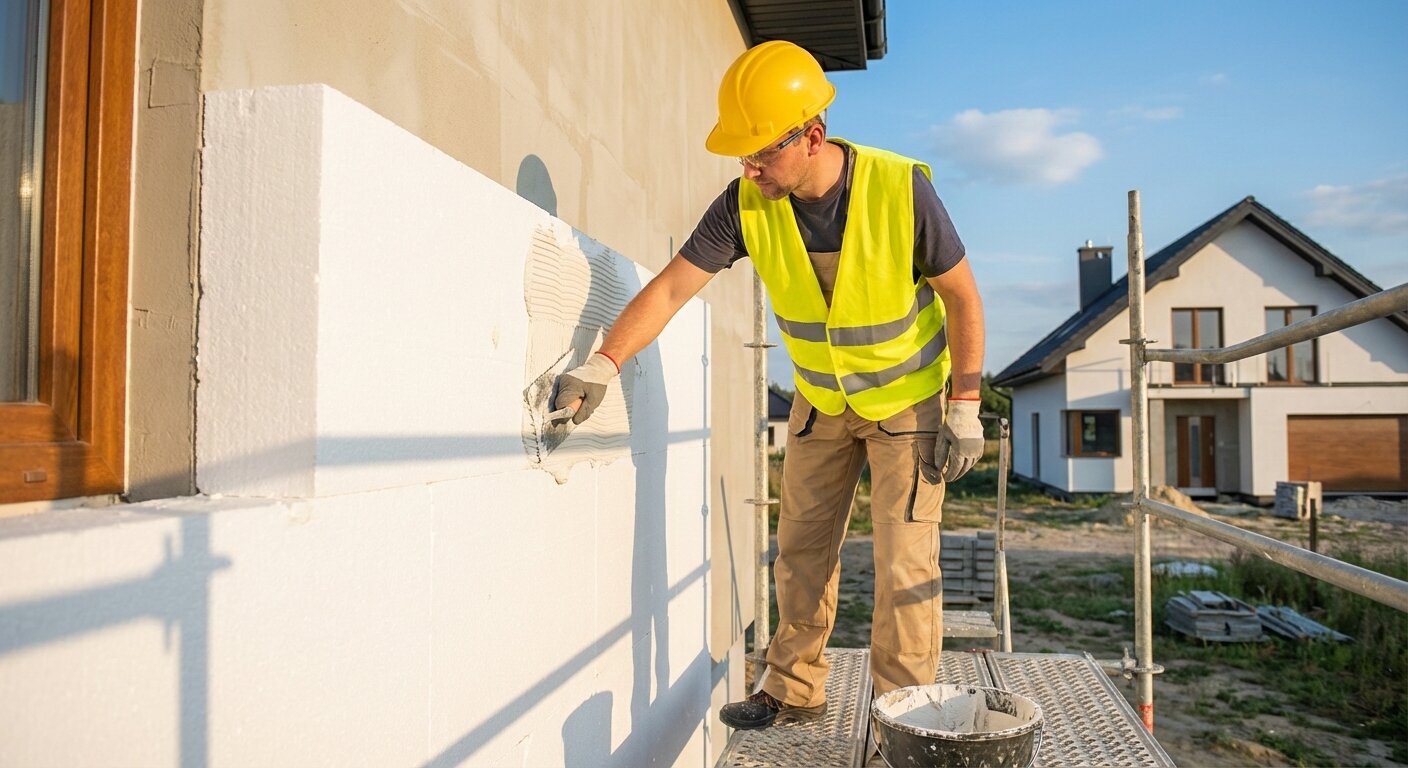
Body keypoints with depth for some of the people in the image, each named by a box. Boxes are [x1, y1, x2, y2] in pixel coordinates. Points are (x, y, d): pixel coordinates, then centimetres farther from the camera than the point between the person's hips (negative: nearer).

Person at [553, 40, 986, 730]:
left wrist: (964, 410, -16)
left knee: (904, 562, -5)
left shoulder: (901, 189, -26)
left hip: (909, 397, -4)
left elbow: (962, 297, -16)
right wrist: (601, 365, -28)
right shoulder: (746, 203, -18)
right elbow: (673, 286, -17)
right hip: (820, 399, 4)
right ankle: (794, 692, 27)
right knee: (801, 549, 10)